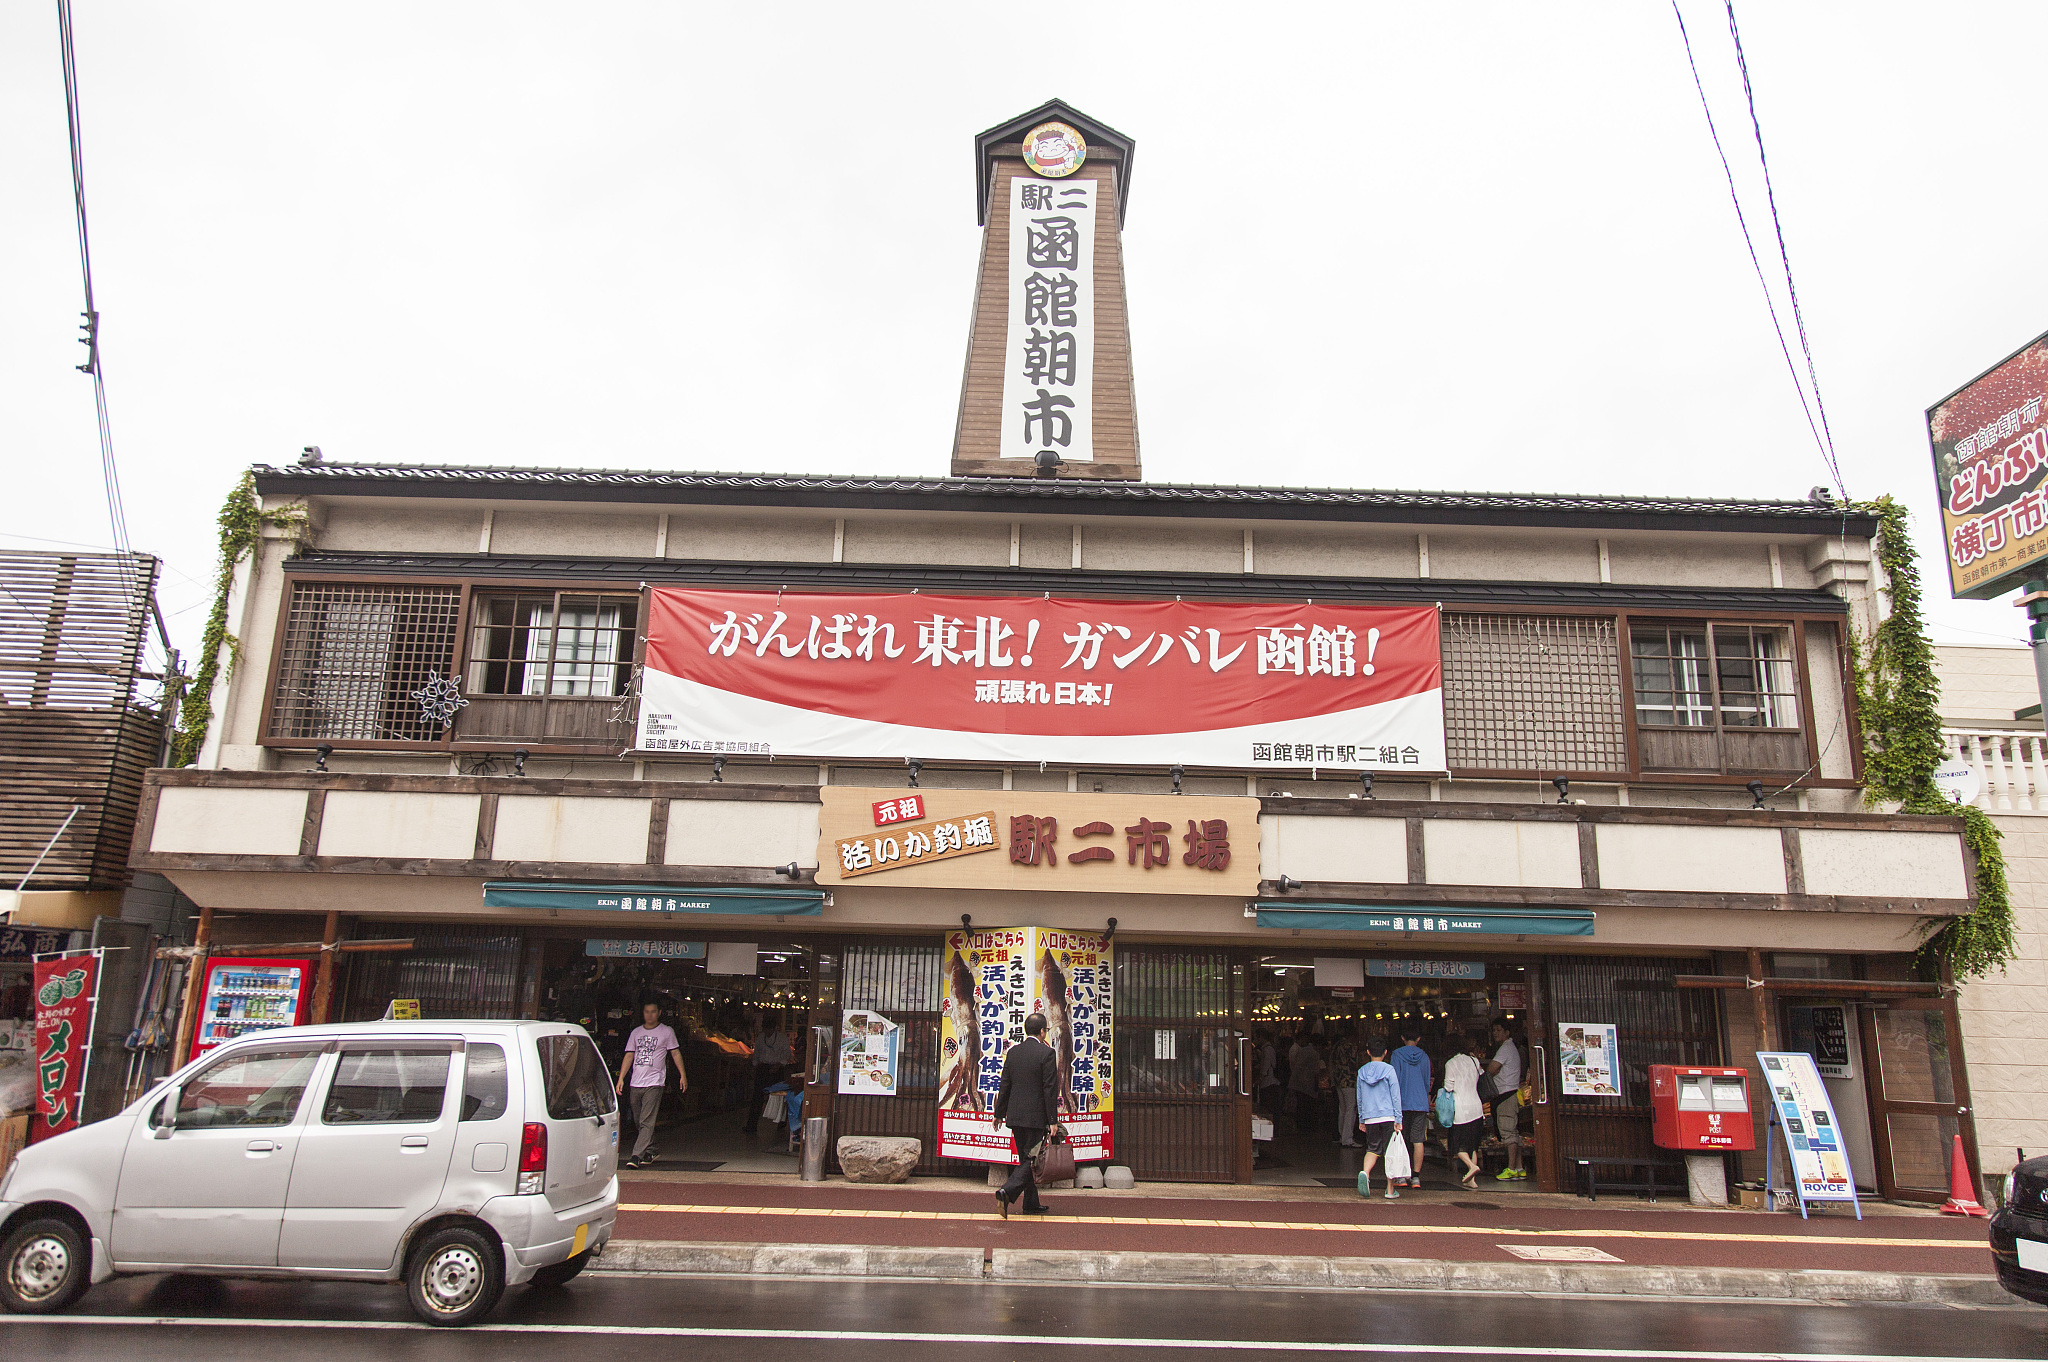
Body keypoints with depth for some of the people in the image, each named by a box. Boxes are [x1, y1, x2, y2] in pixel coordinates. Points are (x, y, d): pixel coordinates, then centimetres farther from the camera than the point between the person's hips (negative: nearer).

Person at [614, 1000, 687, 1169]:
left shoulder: (667, 1031, 4)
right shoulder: (636, 1032, 14)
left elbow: (675, 1053, 7)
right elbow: (629, 1056, 14)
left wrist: (683, 1075, 0)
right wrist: (621, 1078, 5)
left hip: (654, 1083, -4)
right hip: (635, 1084, 5)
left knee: (646, 1123, -13)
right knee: (639, 1123, 9)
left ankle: (636, 1156, -16)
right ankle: (649, 1153, 21)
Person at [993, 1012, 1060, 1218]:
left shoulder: (1013, 1051, 6)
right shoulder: (1047, 1053, -10)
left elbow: (1005, 1085, 10)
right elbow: (1050, 1089, -12)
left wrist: (999, 1114, 17)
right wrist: (1052, 1120, -9)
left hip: (1015, 1115, 6)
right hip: (1035, 1116, -6)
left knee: (1026, 1159, 15)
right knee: (1031, 1159, -2)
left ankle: (1032, 1204, 20)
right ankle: (1006, 1192, -20)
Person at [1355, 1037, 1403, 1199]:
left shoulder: (1361, 1072, 7)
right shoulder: (1389, 1070, -4)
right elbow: (1396, 1096, -6)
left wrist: (1361, 1120, 21)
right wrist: (1398, 1120, -2)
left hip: (1369, 1118, 3)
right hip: (1388, 1117, -3)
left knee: (1372, 1148, 11)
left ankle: (1365, 1172, -16)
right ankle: (1390, 1190, 5)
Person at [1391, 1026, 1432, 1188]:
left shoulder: (1397, 1055, -4)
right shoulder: (1424, 1056, 5)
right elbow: (1427, 1082, 13)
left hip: (1402, 1103, -2)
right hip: (1421, 1103, 2)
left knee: (1401, 1140, 8)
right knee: (1418, 1141, 2)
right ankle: (1416, 1176, 1)